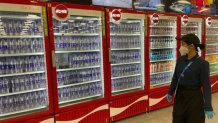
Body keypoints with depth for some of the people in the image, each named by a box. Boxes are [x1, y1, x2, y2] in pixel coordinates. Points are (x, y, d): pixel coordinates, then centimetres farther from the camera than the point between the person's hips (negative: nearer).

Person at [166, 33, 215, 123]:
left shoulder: (202, 64, -18)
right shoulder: (180, 59, -2)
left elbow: (206, 86, -15)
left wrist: (208, 107, -14)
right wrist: (170, 92, 16)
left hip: (194, 97, -5)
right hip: (179, 95, 5)